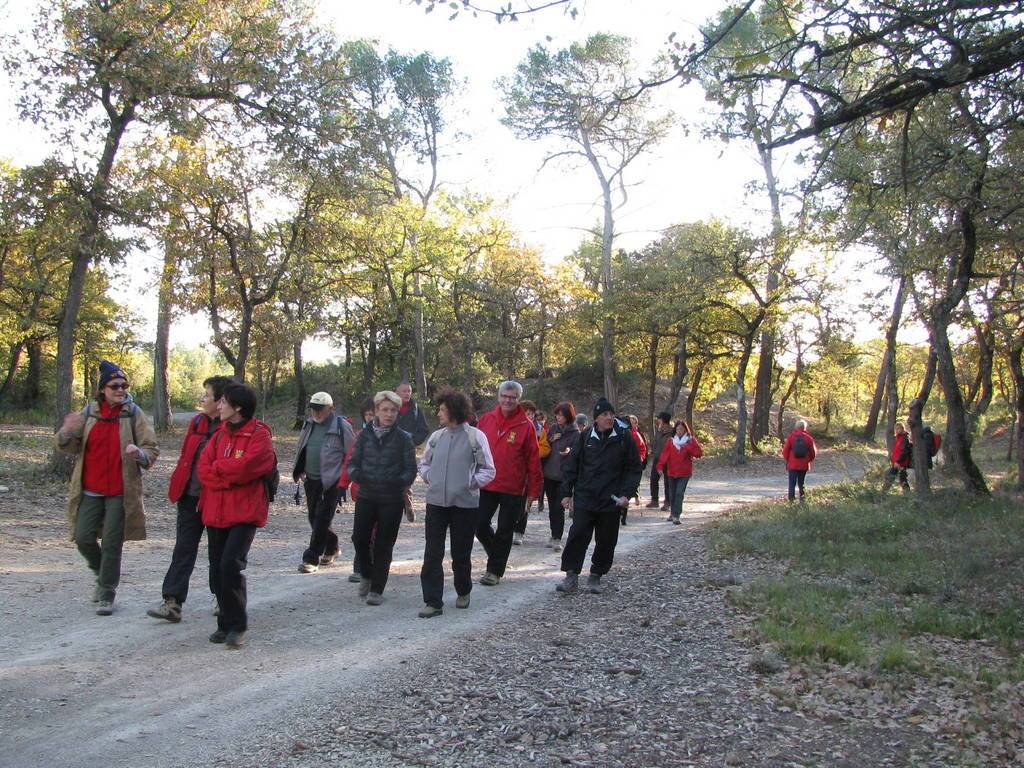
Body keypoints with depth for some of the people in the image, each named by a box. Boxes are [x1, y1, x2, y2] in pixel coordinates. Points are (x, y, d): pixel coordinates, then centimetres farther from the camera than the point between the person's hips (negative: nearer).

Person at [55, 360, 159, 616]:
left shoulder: (134, 414, -3)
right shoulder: (89, 413, 4)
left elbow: (152, 450, -3)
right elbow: (67, 447, 6)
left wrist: (139, 454, -27)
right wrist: (67, 431, -17)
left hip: (120, 491, -3)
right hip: (91, 490, 3)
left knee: (112, 543, -1)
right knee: (83, 538, 1)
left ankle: (107, 594, 12)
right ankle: (102, 575, 30)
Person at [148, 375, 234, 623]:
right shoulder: (197, 422, 7)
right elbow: (185, 456, 14)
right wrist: (178, 486, 9)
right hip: (191, 496, 5)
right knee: (183, 548, 2)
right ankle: (172, 602, 2)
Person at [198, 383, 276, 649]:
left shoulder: (259, 435, -7)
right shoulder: (220, 434, 13)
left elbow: (243, 467, -22)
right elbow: (203, 469, 2)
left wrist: (217, 467, -6)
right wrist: (232, 476, -12)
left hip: (245, 512, -7)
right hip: (215, 512, 7)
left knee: (231, 564, -17)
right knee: (217, 569, 9)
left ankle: (237, 624, -1)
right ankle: (226, 623, 23)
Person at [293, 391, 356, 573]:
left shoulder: (342, 426, -10)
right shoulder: (309, 425, 11)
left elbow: (351, 454, -7)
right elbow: (301, 449, 23)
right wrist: (299, 470, 15)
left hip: (332, 481, -7)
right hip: (311, 479, 7)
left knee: (322, 519, -8)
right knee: (314, 517, 14)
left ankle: (312, 558, -4)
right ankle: (332, 547, 35)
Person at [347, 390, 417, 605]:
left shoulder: (403, 438, -2)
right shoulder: (364, 435, 4)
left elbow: (410, 470, -2)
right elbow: (353, 462, 6)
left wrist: (399, 481, -22)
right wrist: (357, 474, -17)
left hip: (392, 500, -2)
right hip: (366, 497, 2)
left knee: (383, 545, 3)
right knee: (359, 538, -2)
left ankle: (377, 589, 16)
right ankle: (366, 575, 26)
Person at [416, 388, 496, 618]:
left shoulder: (475, 436, -7)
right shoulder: (436, 437, 5)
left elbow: (488, 470, -2)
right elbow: (424, 463, 19)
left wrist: (471, 483, -13)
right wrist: (428, 477, 1)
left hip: (465, 504, -3)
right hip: (436, 502, 3)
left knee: (461, 553, 10)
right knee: (432, 554, -3)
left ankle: (463, 592, 34)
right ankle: (433, 602, 2)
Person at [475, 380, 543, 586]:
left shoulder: (526, 426, -6)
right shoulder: (486, 420, 1)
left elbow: (533, 460, -4)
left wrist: (533, 490, -5)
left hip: (513, 489, -2)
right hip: (487, 485, 2)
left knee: (504, 531, 6)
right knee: (480, 525, 3)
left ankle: (495, 570, 19)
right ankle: (496, 554, 29)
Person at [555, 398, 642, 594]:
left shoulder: (624, 438, -2)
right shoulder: (586, 437, 1)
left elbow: (634, 469, 3)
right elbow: (570, 466, 7)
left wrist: (627, 494, -7)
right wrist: (567, 493, 3)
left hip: (611, 502, 0)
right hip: (585, 499, 0)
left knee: (606, 541, 7)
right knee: (577, 536, -8)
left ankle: (596, 577, 22)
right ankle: (571, 576, 1)